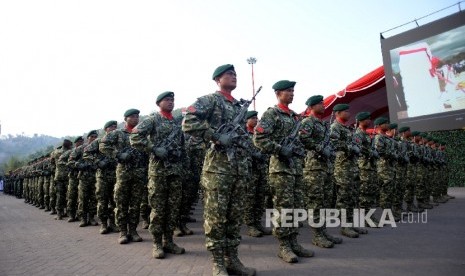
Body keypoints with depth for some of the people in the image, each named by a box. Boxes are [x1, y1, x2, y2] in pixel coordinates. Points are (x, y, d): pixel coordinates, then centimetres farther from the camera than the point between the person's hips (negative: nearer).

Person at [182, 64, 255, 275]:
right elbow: (188, 123, -16)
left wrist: (246, 161, 16)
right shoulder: (209, 100, -3)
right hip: (218, 165, -7)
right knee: (216, 216, -1)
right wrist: (216, 137, -17)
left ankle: (232, 259, 21)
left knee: (235, 215, 10)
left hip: (240, 166, 7)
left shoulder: (240, 106, 20)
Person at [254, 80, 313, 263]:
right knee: (284, 208, -4)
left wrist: (300, 153, 14)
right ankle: (283, 246, 6)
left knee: (298, 208, 10)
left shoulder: (294, 116, 19)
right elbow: (258, 138, -16)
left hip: (297, 167, 8)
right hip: (281, 167, -8)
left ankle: (293, 242, 20)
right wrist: (279, 149, -20)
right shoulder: (271, 114, -6)